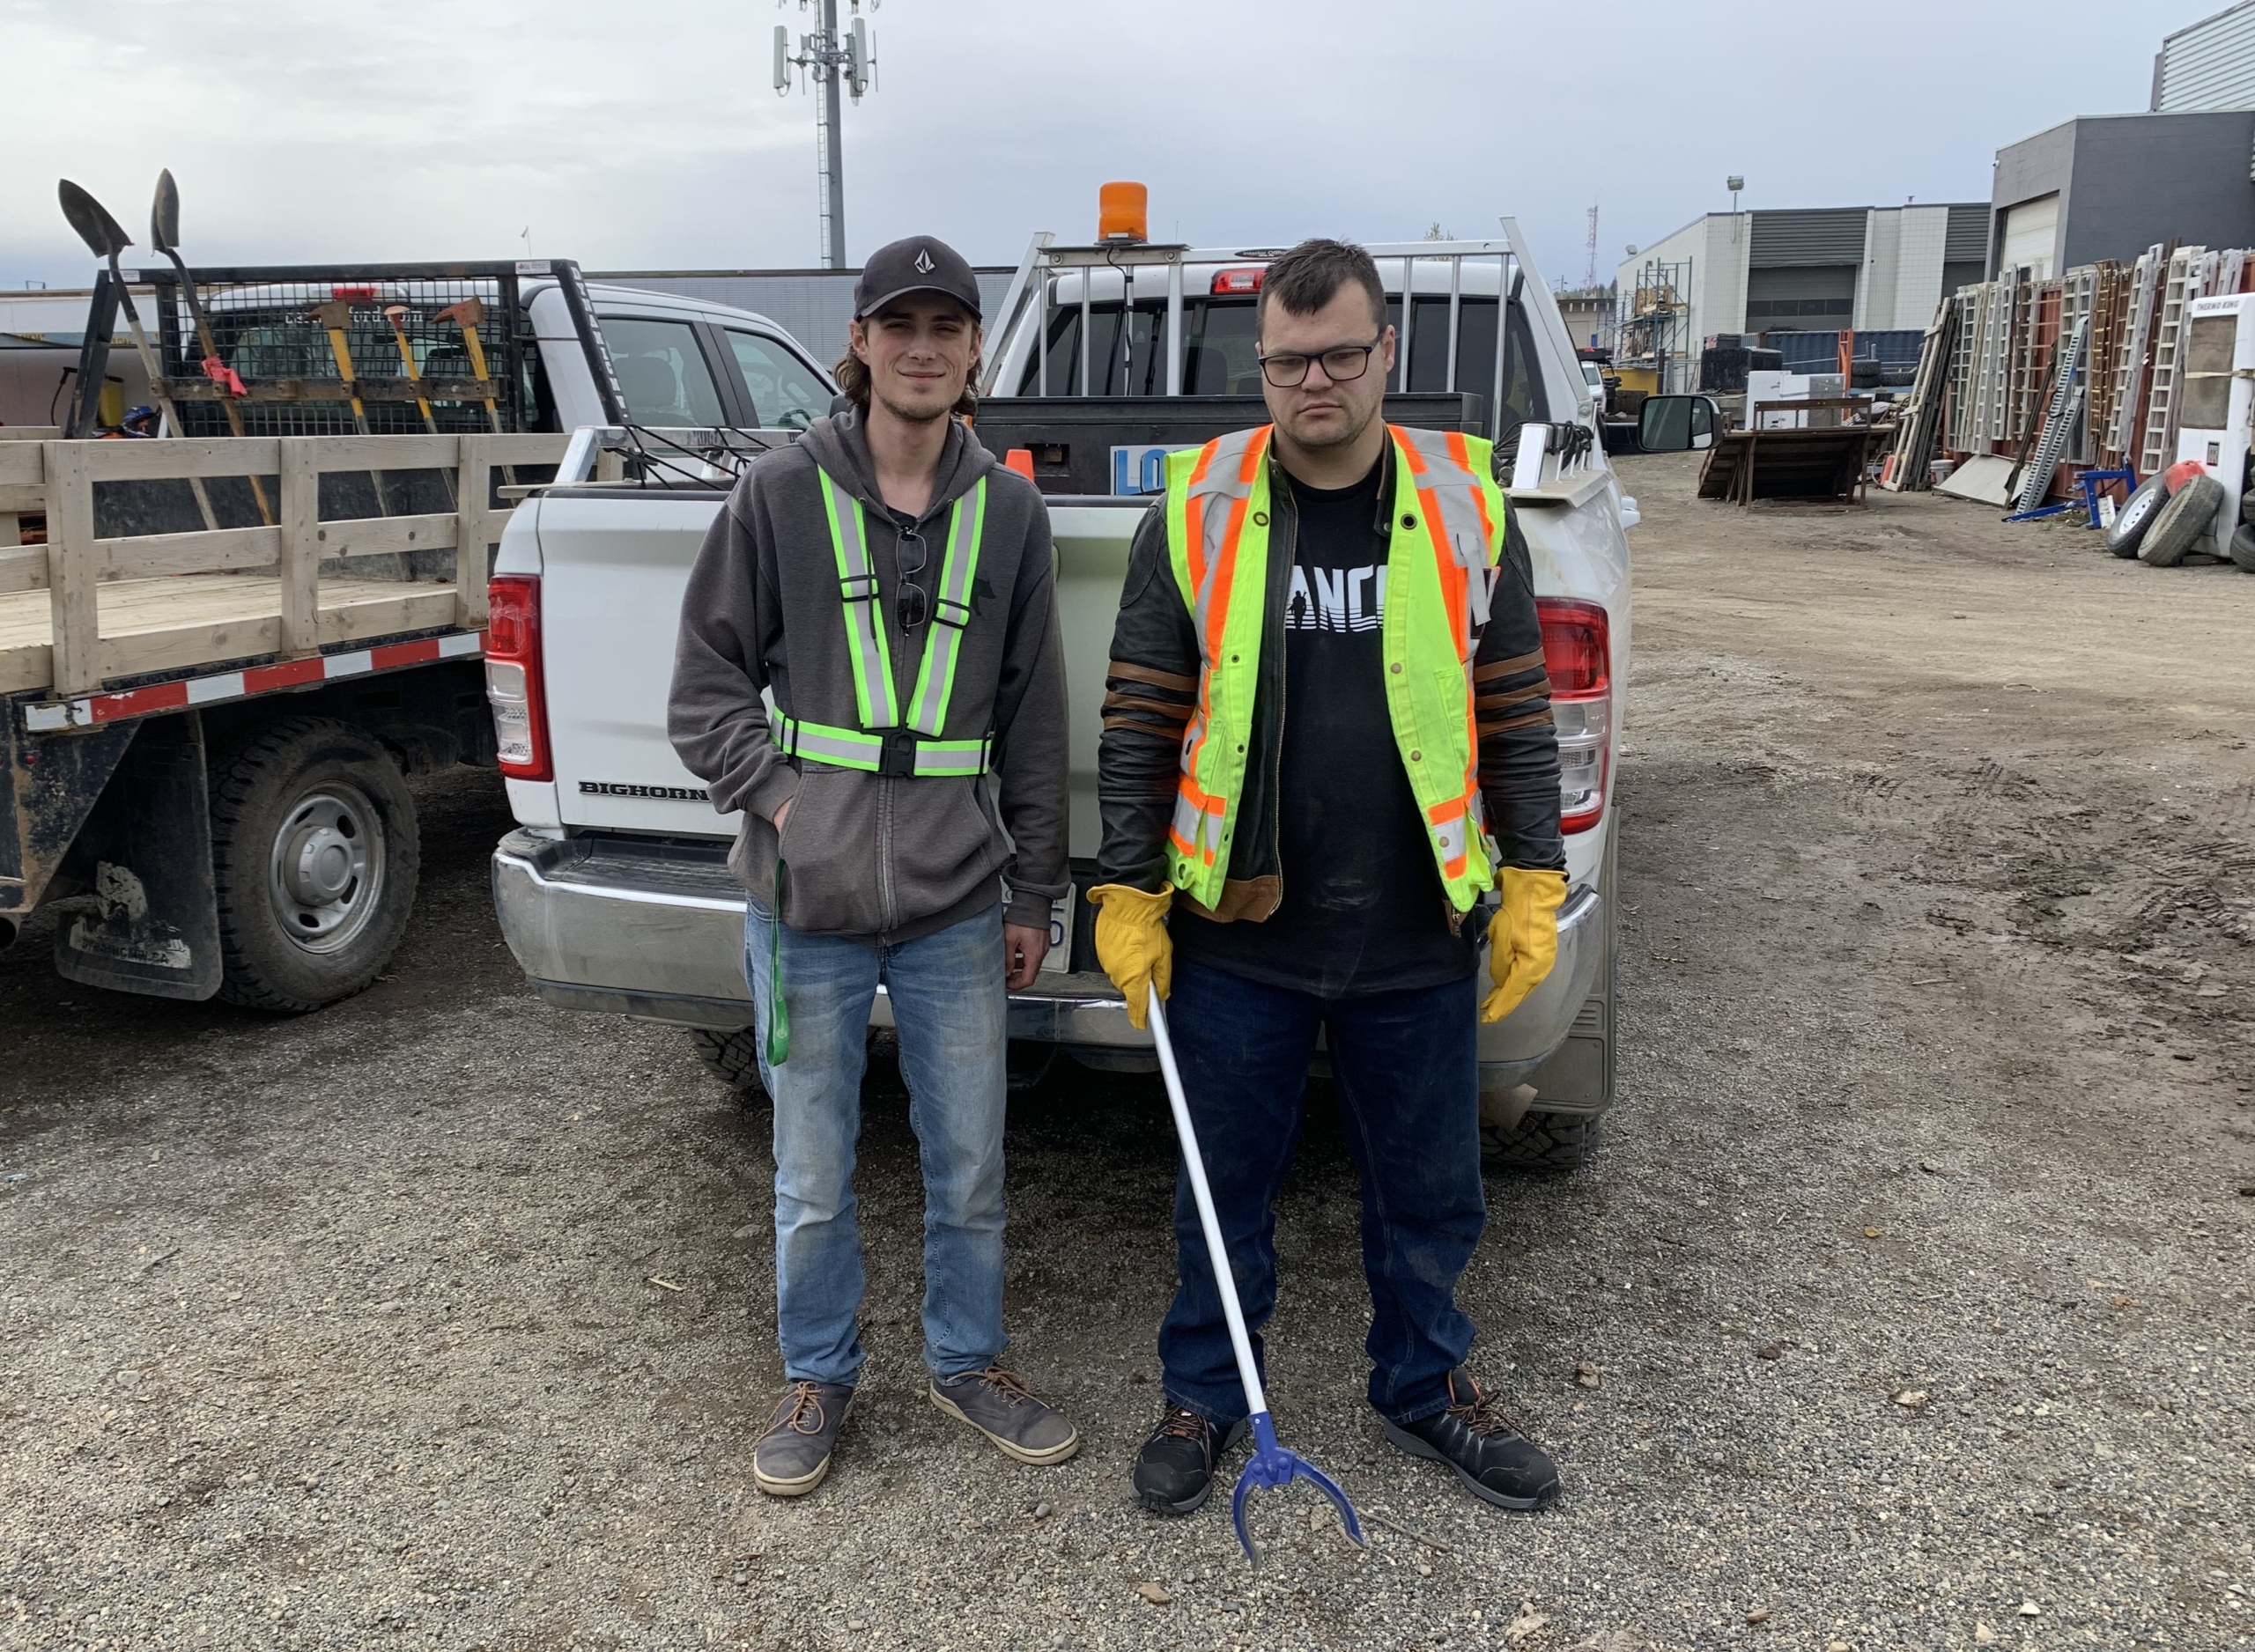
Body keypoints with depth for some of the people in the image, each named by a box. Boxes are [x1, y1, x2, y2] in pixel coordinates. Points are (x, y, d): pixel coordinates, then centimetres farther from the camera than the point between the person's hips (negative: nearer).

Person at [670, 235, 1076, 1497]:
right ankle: (819, 1379, 32)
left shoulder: (1008, 513, 5)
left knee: (972, 1168, 12)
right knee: (815, 1178, 10)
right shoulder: (783, 494, -1)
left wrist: (1034, 893, 9)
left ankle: (970, 1361, 34)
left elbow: (1034, 719, 9)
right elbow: (708, 681, 4)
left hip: (959, 905, 2)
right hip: (810, 901, -1)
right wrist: (774, 796, -9)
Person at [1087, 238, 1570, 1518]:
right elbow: (1139, 721, 0)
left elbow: (1517, 713, 5)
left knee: (1432, 1191, 17)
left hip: (1419, 939, 1)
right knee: (1228, 1185, 14)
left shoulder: (1466, 507, 1)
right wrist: (1129, 896, -3)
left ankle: (1427, 1385, 41)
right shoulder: (1196, 513, -3)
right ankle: (1206, 1396, 36)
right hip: (1238, 938, -1)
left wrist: (1533, 890, 0)